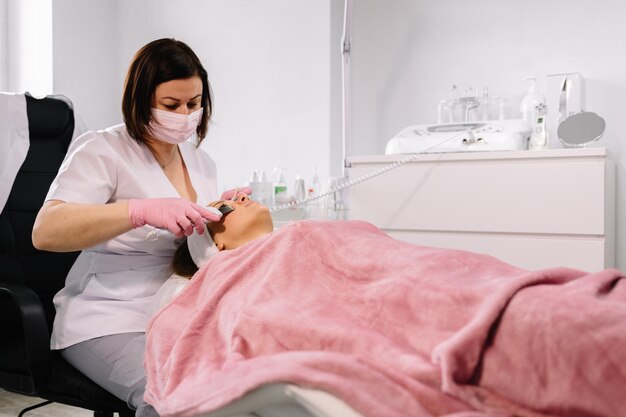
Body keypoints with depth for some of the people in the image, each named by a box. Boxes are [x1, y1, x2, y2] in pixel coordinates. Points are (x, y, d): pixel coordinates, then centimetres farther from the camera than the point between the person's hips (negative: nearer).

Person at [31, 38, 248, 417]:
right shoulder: (102, 151, -6)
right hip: (111, 319, -5)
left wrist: (220, 214, 0)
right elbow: (45, 232, -19)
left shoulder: (201, 161, 14)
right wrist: (143, 210, -30)